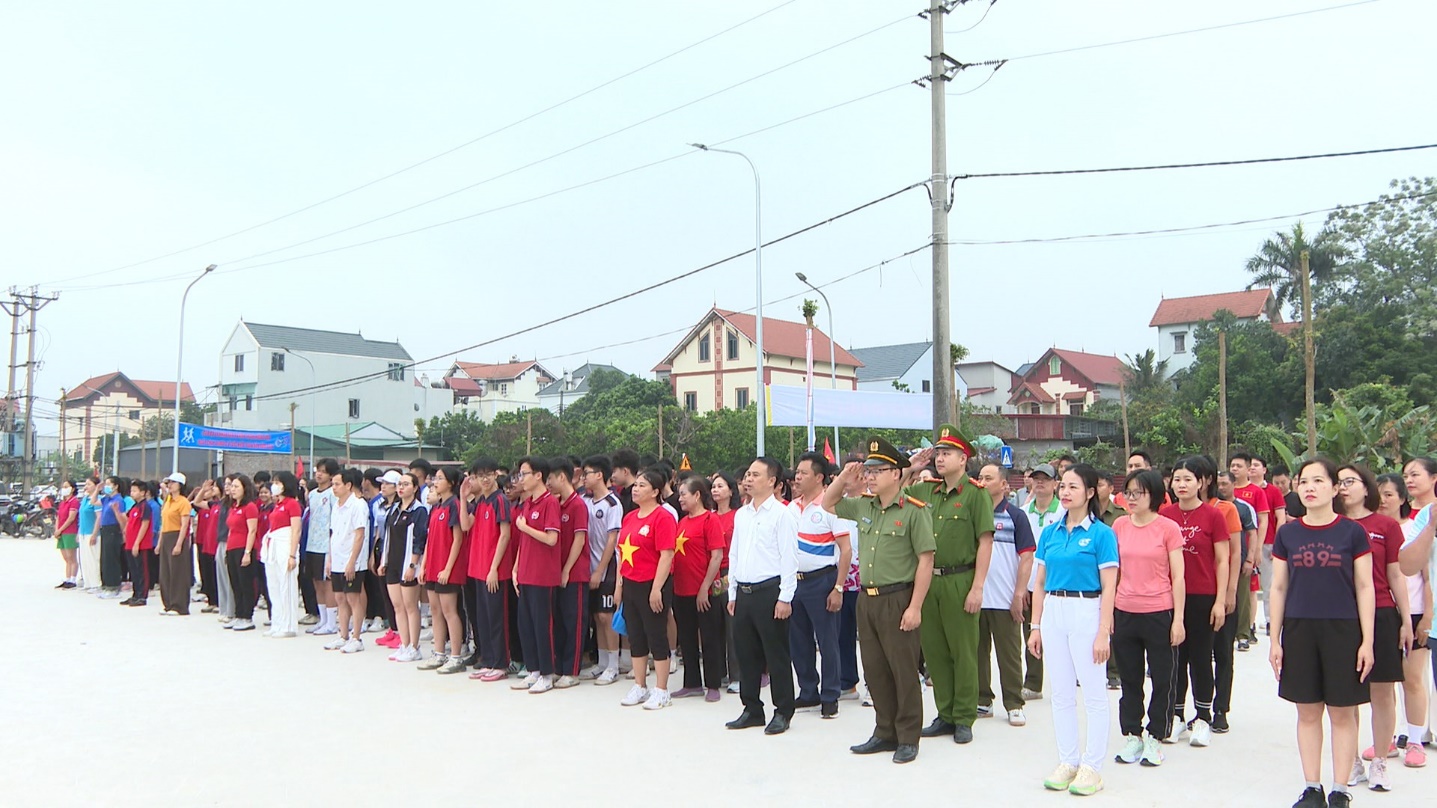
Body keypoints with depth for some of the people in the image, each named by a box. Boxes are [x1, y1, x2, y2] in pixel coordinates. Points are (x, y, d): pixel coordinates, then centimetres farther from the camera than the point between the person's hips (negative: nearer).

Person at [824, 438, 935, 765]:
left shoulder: (914, 511, -11)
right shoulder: (863, 506, 9)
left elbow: (926, 560, -13)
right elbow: (828, 504, 24)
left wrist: (915, 607, -17)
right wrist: (844, 477, 5)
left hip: (897, 600, -7)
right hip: (866, 599, 7)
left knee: (904, 671, 2)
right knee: (875, 670, 13)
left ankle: (908, 739, 14)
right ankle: (885, 733, 26)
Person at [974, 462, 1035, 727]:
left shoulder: (1015, 515, -1)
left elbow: (1027, 556, -3)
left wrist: (1019, 593, -10)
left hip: (1005, 599, -3)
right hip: (974, 597, 3)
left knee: (1009, 653, 4)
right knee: (978, 651, 10)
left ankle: (1014, 704, 14)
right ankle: (982, 701, 21)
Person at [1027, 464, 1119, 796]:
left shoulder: (1101, 533, -7)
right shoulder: (1050, 533, 8)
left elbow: (1108, 588, -9)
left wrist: (1103, 632, -14)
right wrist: (1036, 626, 9)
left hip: (1087, 613, -5)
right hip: (1053, 613, 5)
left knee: (1094, 694, 3)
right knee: (1062, 694, 11)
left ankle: (1092, 767, 12)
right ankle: (1068, 762, 22)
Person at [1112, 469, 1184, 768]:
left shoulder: (1168, 528, -6)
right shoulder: (1119, 526, 4)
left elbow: (1177, 577, -5)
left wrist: (1178, 619, -7)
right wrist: (1107, 611, 8)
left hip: (1159, 614, -3)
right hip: (1124, 613, 3)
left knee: (1161, 680, 7)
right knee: (1129, 679, 12)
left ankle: (1155, 738, 21)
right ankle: (1131, 735, 24)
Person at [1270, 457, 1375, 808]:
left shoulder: (1352, 532, -2)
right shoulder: (1287, 534, 4)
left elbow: (1365, 587, -1)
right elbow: (1278, 588, 7)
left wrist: (1367, 641, -5)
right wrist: (1275, 640, 4)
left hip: (1342, 631, -2)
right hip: (1299, 631, 2)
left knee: (1342, 712, 5)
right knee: (1307, 711, 9)